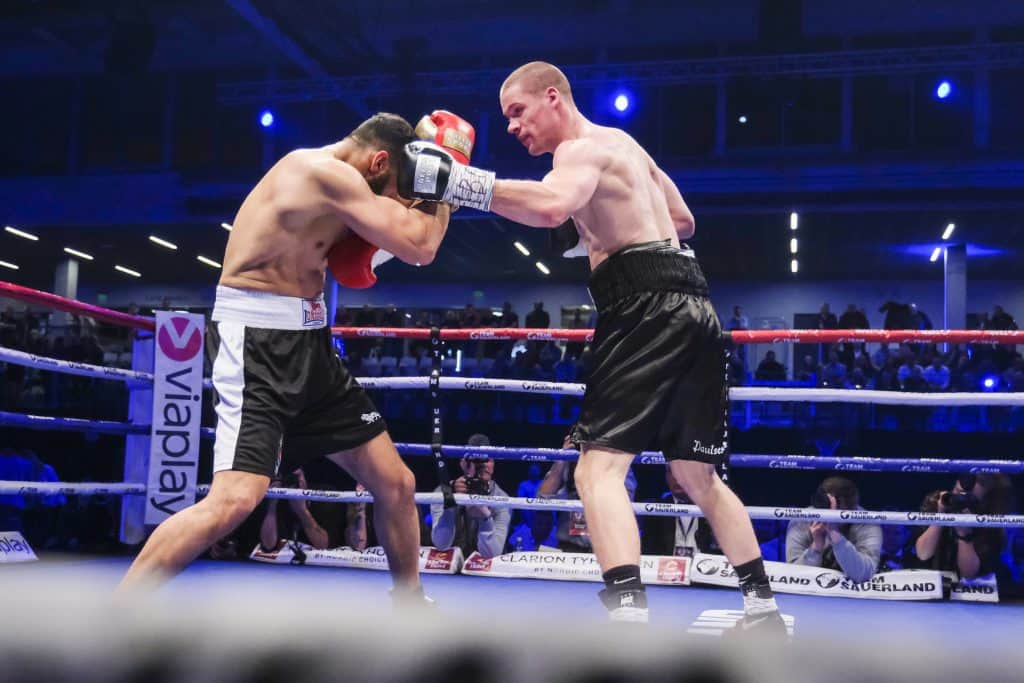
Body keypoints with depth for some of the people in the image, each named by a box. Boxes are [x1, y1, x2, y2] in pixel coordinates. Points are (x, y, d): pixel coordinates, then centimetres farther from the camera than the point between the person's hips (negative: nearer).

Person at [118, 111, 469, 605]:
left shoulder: (328, 179, 14)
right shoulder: (324, 171, -16)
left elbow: (349, 271, 19)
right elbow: (419, 247, -18)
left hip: (307, 343, 10)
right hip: (256, 341, -10)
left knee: (395, 482, 10)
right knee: (235, 499, -23)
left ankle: (411, 606, 28)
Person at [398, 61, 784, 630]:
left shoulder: (581, 148, -3)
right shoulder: (622, 143, 25)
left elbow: (551, 205, -28)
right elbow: (683, 221, 35)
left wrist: (455, 182, -28)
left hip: (649, 308, -9)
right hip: (691, 305, 9)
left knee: (599, 468, -14)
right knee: (697, 477, 19)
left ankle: (629, 618, -27)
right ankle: (762, 610, 26)